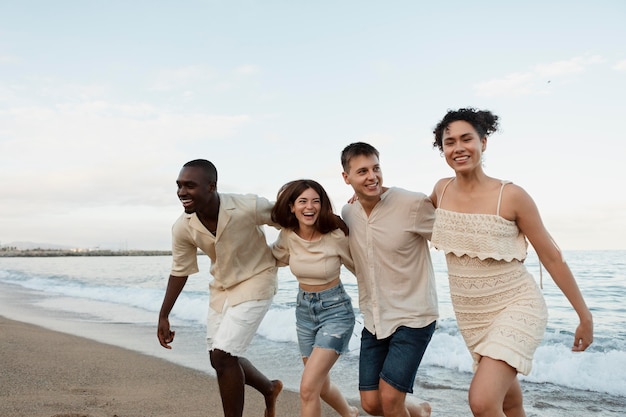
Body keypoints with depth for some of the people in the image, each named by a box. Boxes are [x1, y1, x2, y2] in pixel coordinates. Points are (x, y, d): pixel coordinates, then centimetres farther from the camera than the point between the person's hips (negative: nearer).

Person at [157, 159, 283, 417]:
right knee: (221, 359, 13)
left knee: (223, 356, -15)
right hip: (221, 288, 6)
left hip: (255, 282, -6)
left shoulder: (249, 208, -30)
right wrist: (163, 316, 2)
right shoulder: (182, 228, -16)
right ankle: (269, 389, 41)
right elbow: (180, 272, 0)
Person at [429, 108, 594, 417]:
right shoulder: (442, 189, -4)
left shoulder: (511, 196, -17)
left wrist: (584, 315, -4)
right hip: (470, 315, 5)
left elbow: (551, 256, -9)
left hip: (515, 308, -5)